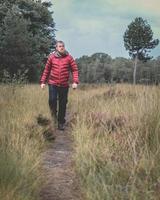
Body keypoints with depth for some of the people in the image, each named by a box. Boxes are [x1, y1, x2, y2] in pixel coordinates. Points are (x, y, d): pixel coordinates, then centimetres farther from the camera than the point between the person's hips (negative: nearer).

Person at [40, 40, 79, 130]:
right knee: (52, 100, -14)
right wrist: (43, 81, 7)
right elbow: (46, 70, 9)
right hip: (53, 83, 0)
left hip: (64, 85, 0)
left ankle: (61, 123, 17)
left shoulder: (69, 57, 0)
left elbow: (75, 69, 0)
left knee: (63, 104, 5)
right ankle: (54, 114, 16)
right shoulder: (51, 57, 3)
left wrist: (75, 81, -11)